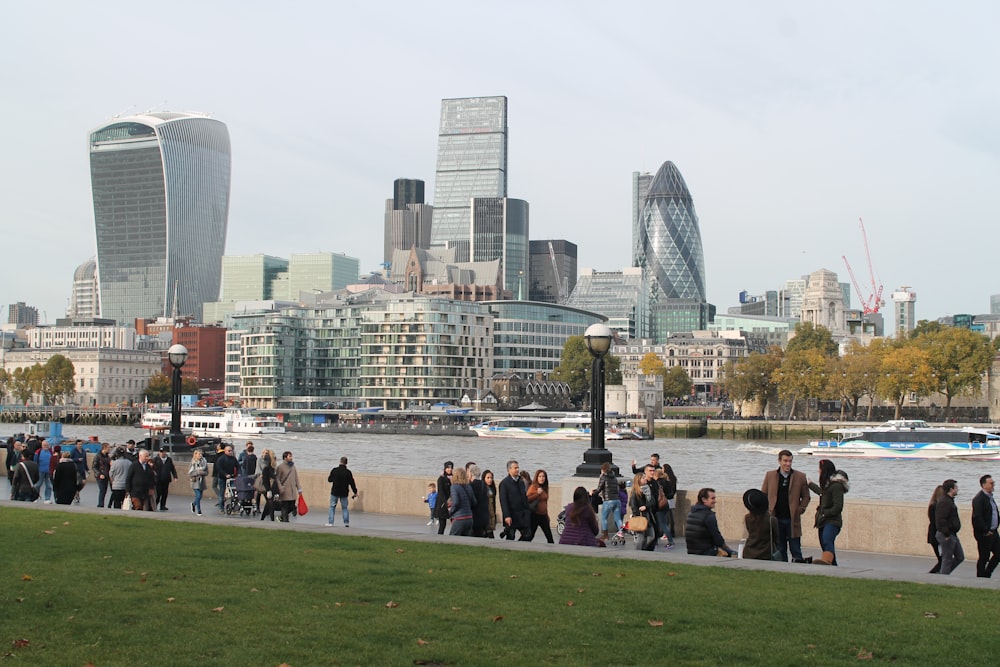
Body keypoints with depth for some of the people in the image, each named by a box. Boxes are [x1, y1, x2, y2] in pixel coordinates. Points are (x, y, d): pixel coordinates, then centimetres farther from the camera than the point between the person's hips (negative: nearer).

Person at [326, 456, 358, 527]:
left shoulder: (334, 470, -8)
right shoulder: (348, 472, -6)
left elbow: (330, 479, 4)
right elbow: (352, 483, -3)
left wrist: (328, 477, 27)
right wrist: (355, 492, 8)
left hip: (335, 492, -1)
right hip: (344, 493, 1)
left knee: (332, 507, 8)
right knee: (344, 508, 12)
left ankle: (330, 522, 3)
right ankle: (346, 523, 6)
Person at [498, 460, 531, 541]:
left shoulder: (521, 482, 13)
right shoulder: (504, 483, -8)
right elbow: (503, 501, -14)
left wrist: (528, 511, 10)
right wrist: (507, 516, -20)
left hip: (523, 515, 6)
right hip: (512, 516, -6)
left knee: (527, 535, 2)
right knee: (510, 538, 2)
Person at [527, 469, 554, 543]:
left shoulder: (545, 488, 12)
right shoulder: (533, 487, -8)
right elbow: (527, 499, -20)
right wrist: (537, 493, -24)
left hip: (543, 515, 7)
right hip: (535, 515, -7)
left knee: (549, 536, 5)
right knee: (530, 536, -4)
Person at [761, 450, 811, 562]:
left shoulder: (800, 477, 3)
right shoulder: (770, 475, 6)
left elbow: (806, 496, 9)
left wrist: (800, 510, -3)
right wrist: (767, 510, 0)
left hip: (793, 519, -1)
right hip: (775, 519, 1)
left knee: (796, 550, -1)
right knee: (780, 550, 7)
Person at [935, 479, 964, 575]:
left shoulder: (949, 500, 16)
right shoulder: (944, 502, -19)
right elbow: (941, 520, -25)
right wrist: (946, 534, -23)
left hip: (952, 534, 11)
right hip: (947, 536, -11)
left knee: (960, 557, 13)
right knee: (947, 559, -3)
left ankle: (940, 574, 19)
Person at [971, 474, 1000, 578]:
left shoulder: (990, 497, 14)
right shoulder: (979, 498, -16)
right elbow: (977, 517, -22)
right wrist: (985, 531, -18)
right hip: (984, 534, -9)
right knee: (984, 557, -1)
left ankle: (986, 575, 21)